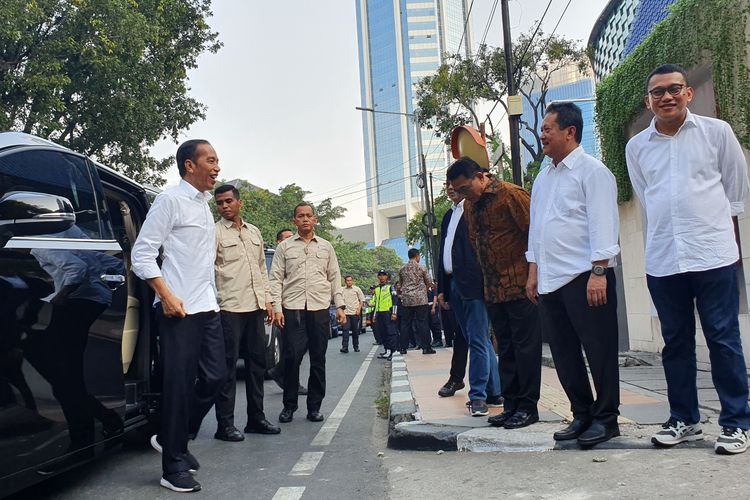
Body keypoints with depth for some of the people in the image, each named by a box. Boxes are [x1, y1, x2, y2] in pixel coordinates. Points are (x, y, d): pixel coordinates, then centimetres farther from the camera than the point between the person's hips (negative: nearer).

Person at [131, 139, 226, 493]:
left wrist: (210, 298, 15)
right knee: (179, 384, -3)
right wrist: (167, 297, -18)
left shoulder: (204, 206, 18)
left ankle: (174, 440, 27)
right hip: (178, 309, -8)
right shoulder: (170, 199, -6)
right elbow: (142, 254, -11)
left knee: (215, 377, 9)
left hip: (206, 307, 8)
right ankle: (174, 467, 8)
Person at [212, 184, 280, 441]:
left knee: (257, 362, 11)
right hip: (230, 307, -6)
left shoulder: (254, 232, 17)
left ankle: (256, 418, 21)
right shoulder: (215, 232, -2)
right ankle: (225, 425, 3)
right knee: (228, 365, -3)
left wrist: (267, 300, 14)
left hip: (255, 306, 6)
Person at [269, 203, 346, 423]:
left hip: (320, 308, 2)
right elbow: (276, 279, 4)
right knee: (291, 358, -6)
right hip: (292, 308, -2)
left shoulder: (326, 247, 14)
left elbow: (335, 278, 14)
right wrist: (277, 308, -5)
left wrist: (339, 306, 6)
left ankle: (314, 407, 14)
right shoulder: (284, 247, 9)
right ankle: (289, 406, 8)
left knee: (318, 360, 4)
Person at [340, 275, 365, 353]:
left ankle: (356, 347, 16)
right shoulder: (342, 290, 7)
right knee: (345, 330, -9)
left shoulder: (357, 289, 4)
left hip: (355, 313, 0)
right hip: (345, 313, 0)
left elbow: (362, 300, 7)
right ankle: (345, 347, -13)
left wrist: (359, 309, -4)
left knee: (355, 331, 6)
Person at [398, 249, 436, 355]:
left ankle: (403, 347, 8)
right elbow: (429, 283, 6)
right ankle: (426, 347, 0)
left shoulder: (402, 270, 6)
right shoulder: (421, 268, -2)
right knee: (423, 323, 0)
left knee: (405, 323, 6)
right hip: (420, 299, -3)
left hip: (406, 299, 3)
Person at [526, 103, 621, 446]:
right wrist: (533, 272, 17)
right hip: (550, 280, 8)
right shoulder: (543, 178, 19)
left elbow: (602, 223, -12)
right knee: (564, 354, 11)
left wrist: (599, 272, -18)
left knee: (599, 350, 0)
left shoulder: (591, 170, -4)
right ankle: (582, 415, 22)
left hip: (584, 276, -8)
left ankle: (605, 418, 11)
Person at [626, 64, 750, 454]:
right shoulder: (636, 147, 9)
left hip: (713, 254, -3)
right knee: (675, 342, 10)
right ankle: (684, 420, 22)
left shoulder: (716, 132, 2)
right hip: (662, 258, 3)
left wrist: (714, 221, 13)